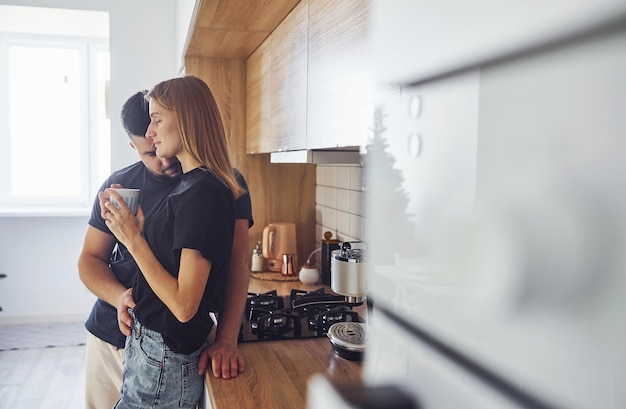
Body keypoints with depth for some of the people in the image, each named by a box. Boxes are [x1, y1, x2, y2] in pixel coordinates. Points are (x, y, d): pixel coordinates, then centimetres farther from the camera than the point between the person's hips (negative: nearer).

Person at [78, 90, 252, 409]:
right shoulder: (119, 185, -1)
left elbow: (237, 262, -17)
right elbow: (90, 258, 4)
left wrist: (226, 340, -28)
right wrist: (119, 296, -17)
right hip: (108, 337, 3)